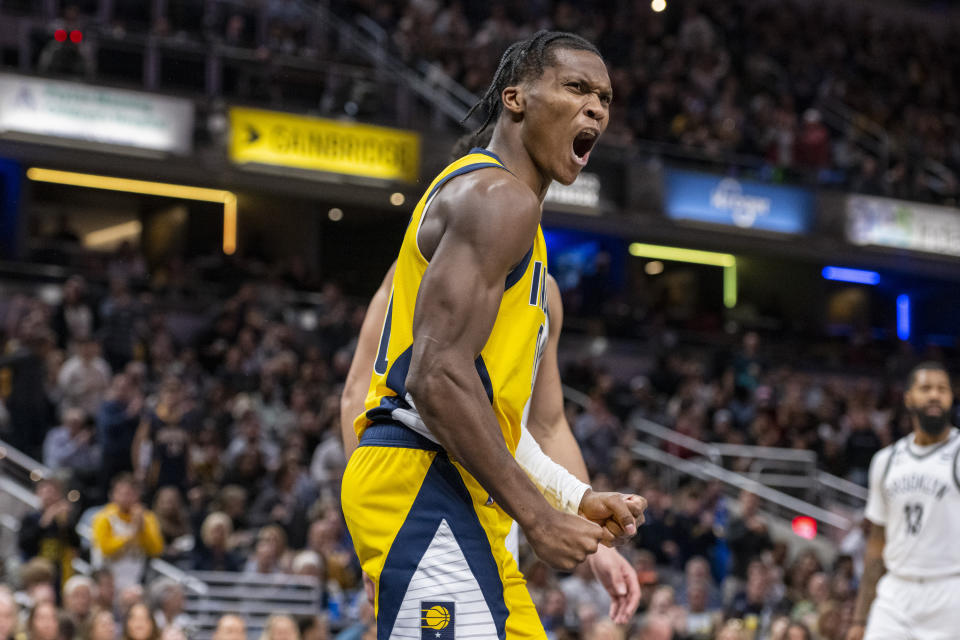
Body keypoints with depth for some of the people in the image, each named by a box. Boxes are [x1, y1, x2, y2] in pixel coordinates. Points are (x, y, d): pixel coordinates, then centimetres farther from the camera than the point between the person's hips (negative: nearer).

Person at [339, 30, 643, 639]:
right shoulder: (497, 196, -7)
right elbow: (437, 377, -19)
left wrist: (575, 501, 16)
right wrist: (538, 516, -18)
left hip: (455, 494, 11)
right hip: (424, 482, -11)